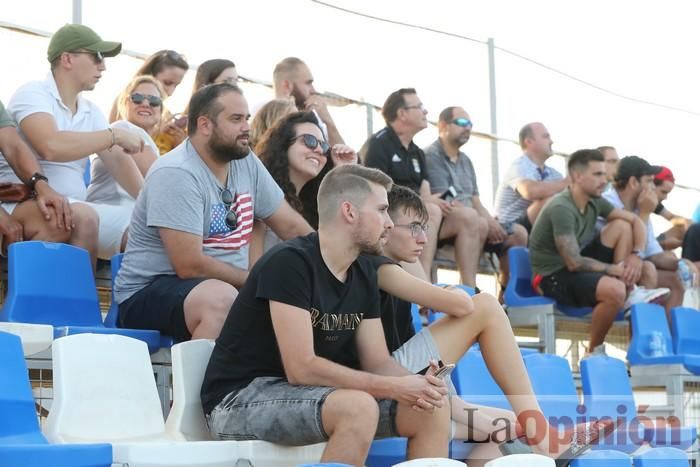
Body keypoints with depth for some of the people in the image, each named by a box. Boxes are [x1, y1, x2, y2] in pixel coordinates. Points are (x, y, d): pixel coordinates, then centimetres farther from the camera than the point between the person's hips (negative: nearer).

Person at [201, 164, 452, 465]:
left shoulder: (364, 271, 6)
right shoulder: (290, 262, -19)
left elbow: (378, 362, 8)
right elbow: (301, 368, -23)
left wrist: (414, 385, -15)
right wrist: (394, 387, -23)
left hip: (308, 393, 8)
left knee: (433, 409, -6)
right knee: (359, 407, -34)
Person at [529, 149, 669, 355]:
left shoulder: (595, 201, 2)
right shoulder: (561, 209, -24)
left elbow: (635, 221, 8)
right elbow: (574, 263, -26)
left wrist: (636, 255, -10)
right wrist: (614, 269, -16)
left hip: (581, 265, 9)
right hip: (554, 276, -9)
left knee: (622, 226, -2)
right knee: (614, 289, -34)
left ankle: (630, 295, -7)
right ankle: (593, 351, -14)